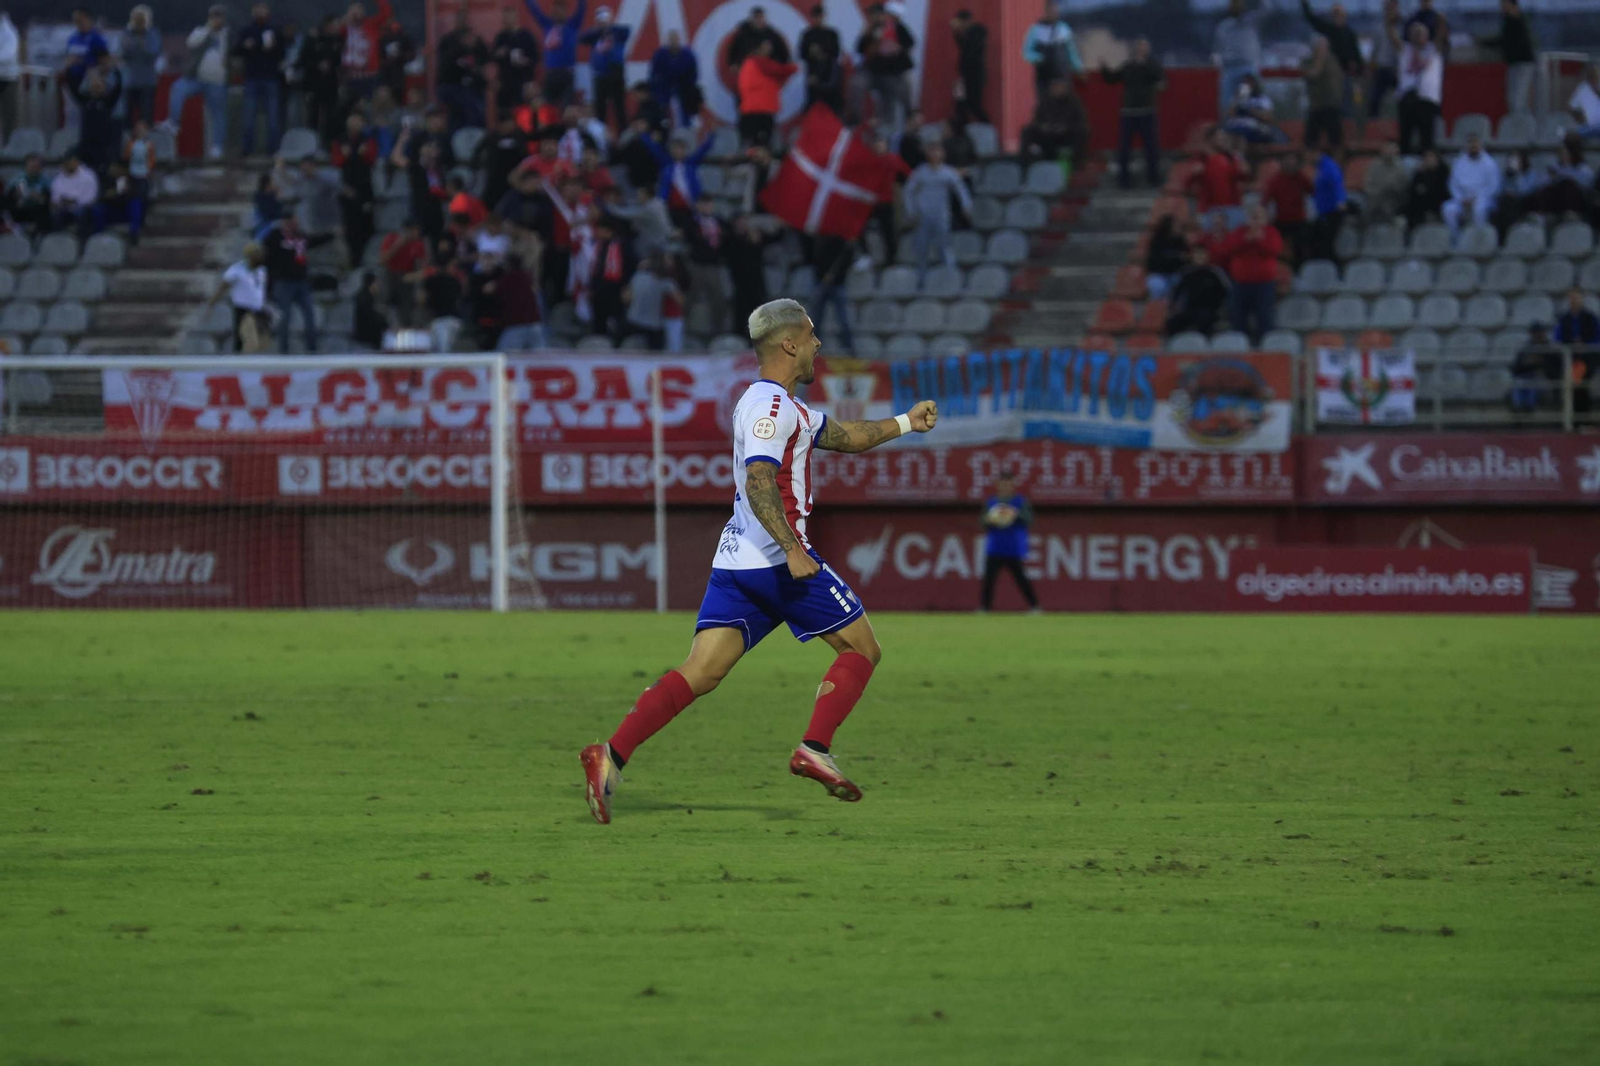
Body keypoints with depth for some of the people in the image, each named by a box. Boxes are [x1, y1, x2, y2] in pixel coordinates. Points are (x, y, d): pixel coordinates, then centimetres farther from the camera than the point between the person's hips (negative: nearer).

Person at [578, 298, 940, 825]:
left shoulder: (783, 406, 23)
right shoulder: (772, 405, -10)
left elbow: (846, 437, 36)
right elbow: (759, 481, -23)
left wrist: (906, 422, 33)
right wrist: (792, 548, -29)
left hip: (735, 563, 9)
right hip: (777, 559, -9)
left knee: (700, 673, -2)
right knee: (861, 649, 4)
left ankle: (612, 756, -16)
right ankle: (815, 749, -10)